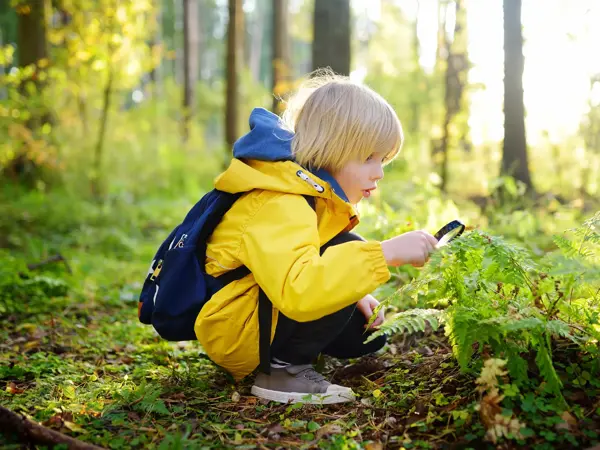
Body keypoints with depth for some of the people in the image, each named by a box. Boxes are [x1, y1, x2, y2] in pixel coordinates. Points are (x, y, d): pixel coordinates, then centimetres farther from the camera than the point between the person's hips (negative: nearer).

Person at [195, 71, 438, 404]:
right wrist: (386, 253, -43)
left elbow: (319, 266, 20)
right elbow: (297, 291, -46)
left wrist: (353, 295, 1)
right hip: (232, 334, -10)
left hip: (263, 313, 10)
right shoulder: (280, 206, -28)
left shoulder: (314, 192, 5)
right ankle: (284, 368, -17)